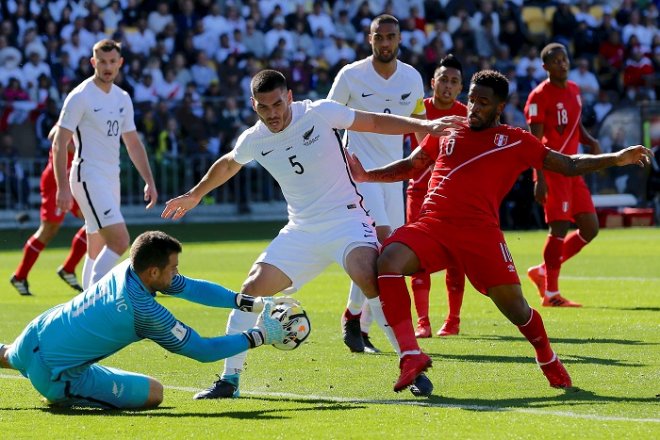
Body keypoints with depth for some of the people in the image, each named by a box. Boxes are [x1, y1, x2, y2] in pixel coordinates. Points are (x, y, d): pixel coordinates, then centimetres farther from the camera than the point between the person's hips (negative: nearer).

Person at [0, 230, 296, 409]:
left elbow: (192, 287, 4)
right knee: (152, 393, -11)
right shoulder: (145, 312, -25)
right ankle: (65, 396, -4)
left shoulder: (130, 268, -4)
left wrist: (254, 304, 0)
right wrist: (260, 336, -9)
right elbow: (202, 351, -16)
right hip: (53, 373, -9)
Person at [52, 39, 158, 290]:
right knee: (119, 241, -19)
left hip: (111, 179, 8)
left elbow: (133, 144, 20)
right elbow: (59, 144, -11)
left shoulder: (123, 98, 13)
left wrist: (149, 181, 12)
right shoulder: (80, 97, -9)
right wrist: (63, 187, -18)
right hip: (89, 178, -8)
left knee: (97, 250, 10)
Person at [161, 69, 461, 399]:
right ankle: (229, 379, 4)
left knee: (368, 277, -31)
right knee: (252, 287, -8)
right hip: (300, 231, 4)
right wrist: (194, 195, 33)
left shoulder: (320, 113, -11)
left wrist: (423, 125, -8)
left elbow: (375, 122, 0)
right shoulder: (253, 140, 0)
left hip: (345, 217, -4)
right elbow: (227, 165, 23)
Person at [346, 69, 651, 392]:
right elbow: (411, 166, 32)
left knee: (512, 304, -8)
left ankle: (549, 362, 25)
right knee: (388, 261, -26)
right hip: (432, 225, 2)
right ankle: (411, 356, -23)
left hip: (480, 232, -2)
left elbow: (568, 165, 17)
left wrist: (616, 159, 7)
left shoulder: (515, 142, 14)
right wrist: (366, 176, 22)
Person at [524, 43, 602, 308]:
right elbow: (535, 141, -13)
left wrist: (590, 141, 3)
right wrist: (539, 178, -20)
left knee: (590, 228, 6)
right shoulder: (540, 96, -10)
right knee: (559, 227, -10)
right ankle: (551, 294, -1)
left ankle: (543, 272, 19)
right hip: (552, 169, -8)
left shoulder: (574, 90, 14)